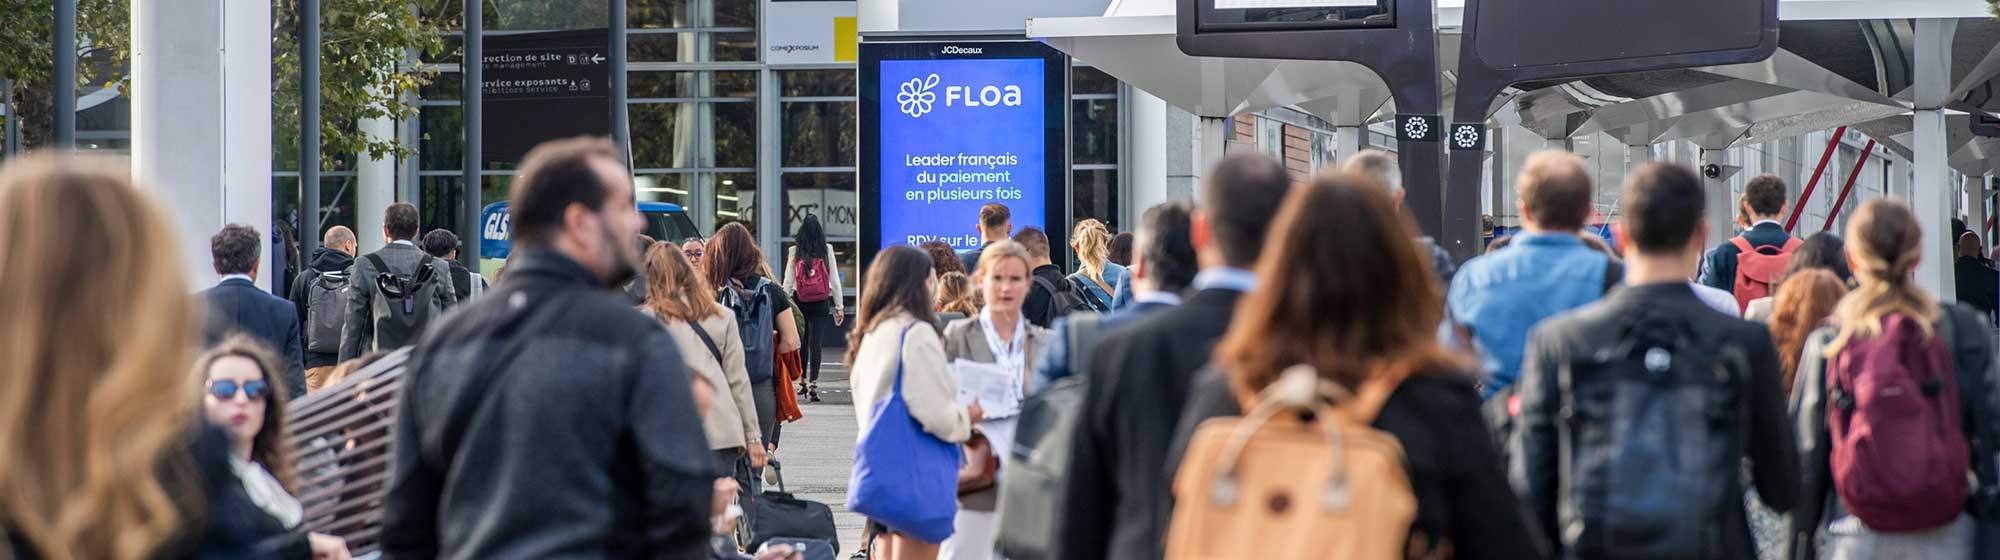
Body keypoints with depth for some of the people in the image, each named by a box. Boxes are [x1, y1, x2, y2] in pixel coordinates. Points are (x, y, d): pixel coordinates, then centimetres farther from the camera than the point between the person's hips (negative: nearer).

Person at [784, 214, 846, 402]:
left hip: (800, 302, 1)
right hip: (821, 304, -1)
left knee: (801, 343, 13)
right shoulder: (827, 250, -4)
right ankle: (813, 383, -10)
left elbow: (788, 281, -1)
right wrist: (839, 306, 4)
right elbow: (834, 280, -1)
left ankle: (802, 382, 21)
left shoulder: (794, 252, -4)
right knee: (816, 344, -1)